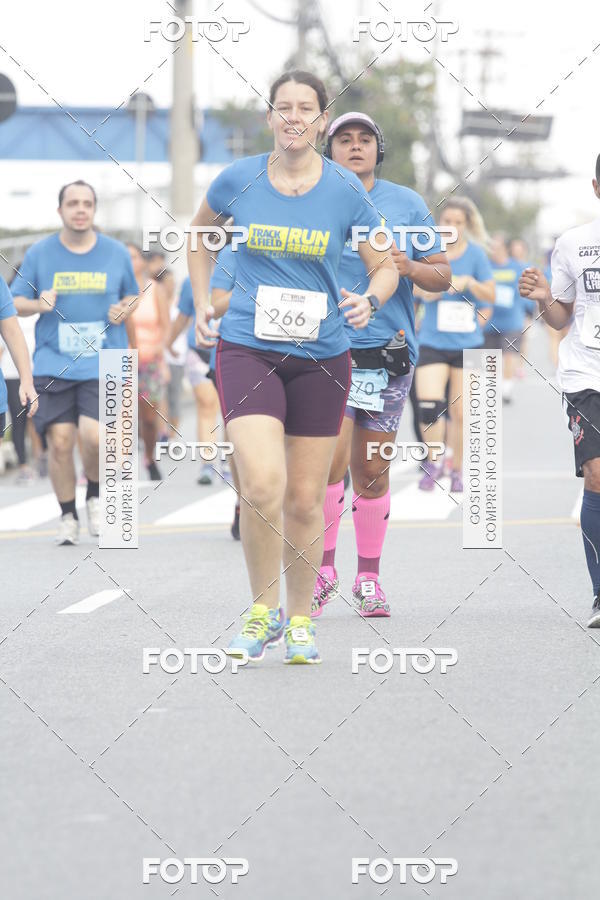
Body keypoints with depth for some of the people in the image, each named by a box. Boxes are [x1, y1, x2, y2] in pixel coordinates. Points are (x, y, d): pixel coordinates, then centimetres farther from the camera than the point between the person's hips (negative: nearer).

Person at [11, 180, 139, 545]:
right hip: (53, 365, 1)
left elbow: (132, 296, 21)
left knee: (95, 435, -17)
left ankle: (96, 496, 13)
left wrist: (124, 310, -2)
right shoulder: (39, 253, 5)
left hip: (103, 365, 0)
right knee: (60, 440, -7)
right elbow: (16, 302, 11)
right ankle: (68, 516, 13)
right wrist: (38, 305, -11)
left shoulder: (116, 253, 7)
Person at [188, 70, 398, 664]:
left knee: (305, 501, 6)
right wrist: (201, 303, 10)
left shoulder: (346, 191, -2)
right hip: (246, 349, -1)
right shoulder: (238, 180, -1)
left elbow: (386, 267, 7)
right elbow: (199, 233, 20)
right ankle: (263, 610, 0)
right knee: (262, 485, -20)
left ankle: (300, 620, 25)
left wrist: (369, 300, -15)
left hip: (320, 356, 1)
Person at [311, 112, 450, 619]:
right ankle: (324, 569, -6)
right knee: (331, 458, -16)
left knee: (372, 471, 6)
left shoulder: (407, 204, 8)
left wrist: (408, 267, -12)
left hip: (389, 349, 2)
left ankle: (369, 577, 16)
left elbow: (442, 277, 8)